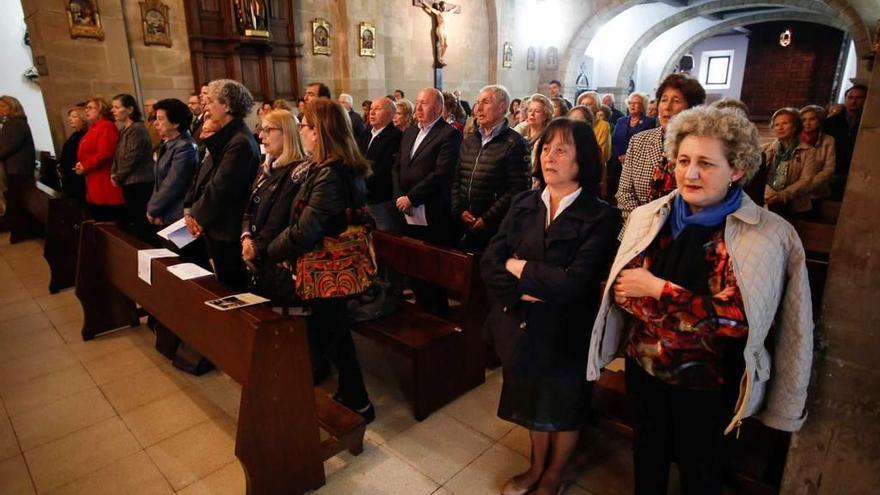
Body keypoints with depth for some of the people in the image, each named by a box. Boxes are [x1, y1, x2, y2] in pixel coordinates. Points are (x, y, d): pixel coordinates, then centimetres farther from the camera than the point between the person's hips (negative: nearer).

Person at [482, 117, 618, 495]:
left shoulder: (600, 217, -16)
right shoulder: (522, 205, -2)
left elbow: (574, 282, -26)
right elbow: (490, 263, -7)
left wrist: (519, 268, -15)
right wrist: (521, 291, -23)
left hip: (565, 333, -4)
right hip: (522, 327, 4)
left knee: (563, 408, 20)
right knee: (533, 403, 24)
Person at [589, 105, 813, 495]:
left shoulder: (767, 235, -16)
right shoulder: (647, 216, -6)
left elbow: (738, 317, -23)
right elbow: (620, 288, -6)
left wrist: (657, 289, -22)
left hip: (706, 381, -3)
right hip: (643, 368, 3)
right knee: (646, 454, 25)